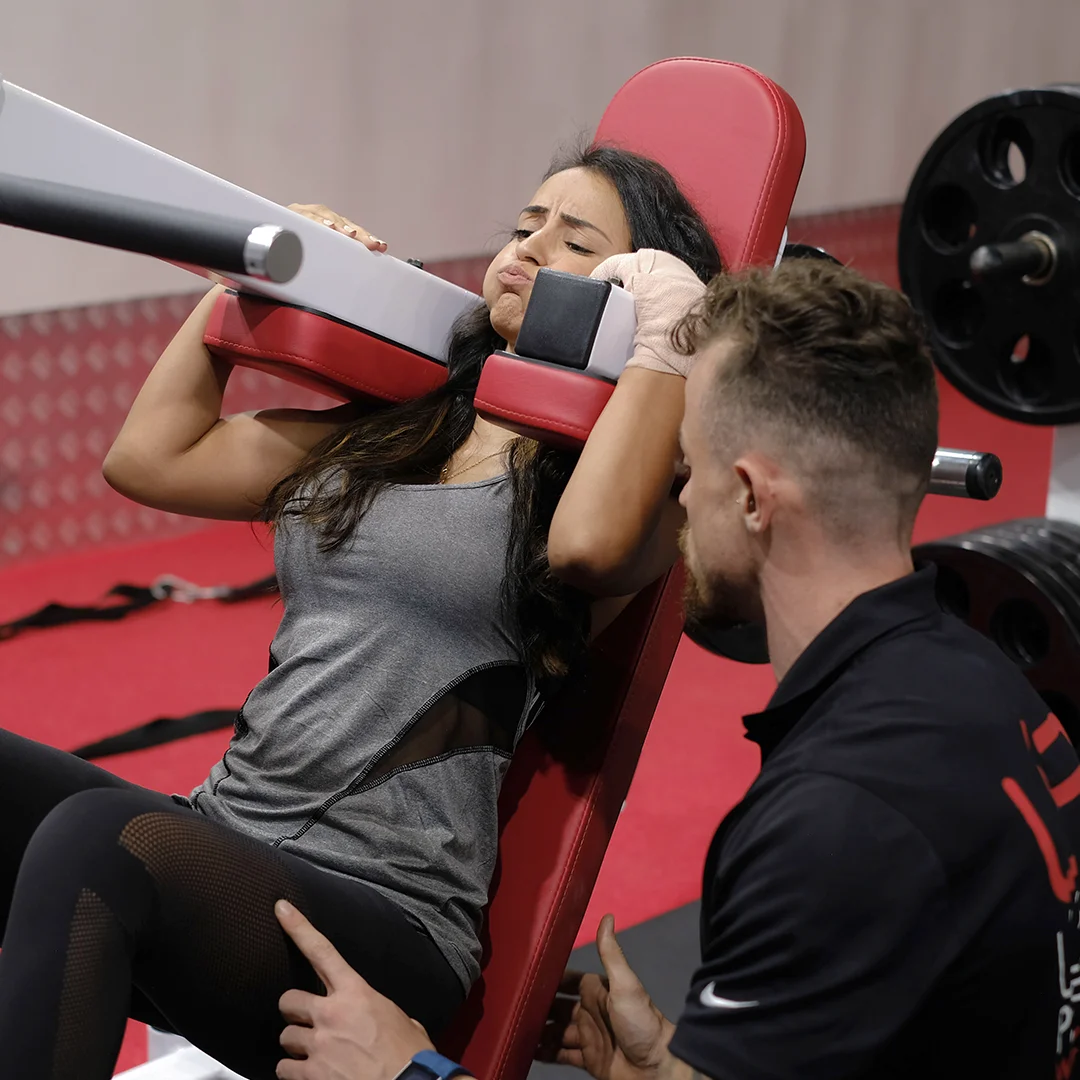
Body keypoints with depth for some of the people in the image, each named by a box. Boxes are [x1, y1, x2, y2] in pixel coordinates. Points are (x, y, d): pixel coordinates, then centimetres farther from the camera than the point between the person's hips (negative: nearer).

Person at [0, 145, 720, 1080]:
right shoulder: (385, 431, 21)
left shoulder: (633, 483, 2)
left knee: (98, 835, -35)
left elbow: (588, 541, -24)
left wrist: (664, 335, -14)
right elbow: (152, 456, 23)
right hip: (216, 852, 6)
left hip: (385, 920, -6)